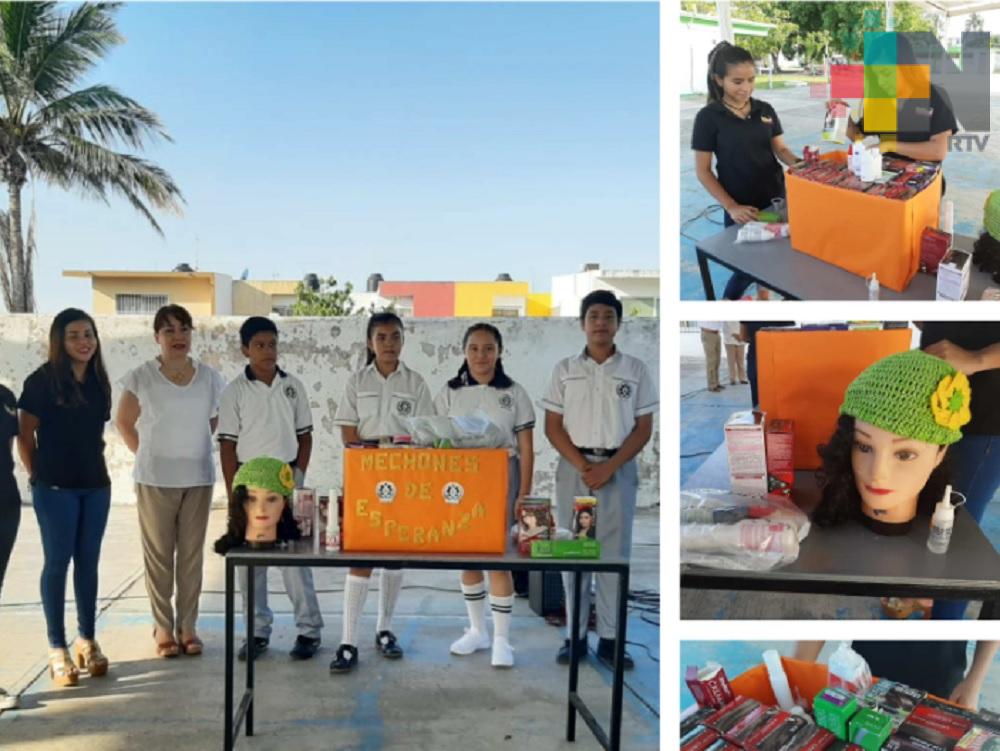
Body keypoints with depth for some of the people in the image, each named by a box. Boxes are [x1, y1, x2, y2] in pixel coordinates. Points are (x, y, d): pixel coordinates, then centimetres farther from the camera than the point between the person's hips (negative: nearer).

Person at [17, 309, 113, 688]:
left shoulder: (98, 381, 7)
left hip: (96, 485, 5)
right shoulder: (41, 381, -8)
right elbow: (25, 435, -3)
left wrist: (95, 467, 8)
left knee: (88, 561, 10)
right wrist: (36, 475, 2)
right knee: (57, 563, 1)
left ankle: (87, 639, 21)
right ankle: (57, 648, 11)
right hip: (55, 487, -4)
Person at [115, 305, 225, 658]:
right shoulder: (141, 377, -5)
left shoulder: (209, 378, 1)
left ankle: (188, 625, 19)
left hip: (198, 477, 2)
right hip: (155, 479, -2)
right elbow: (124, 421, 5)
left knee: (192, 554, 8)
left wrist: (191, 445, 7)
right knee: (159, 554, 5)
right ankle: (163, 627, 17)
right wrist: (147, 454, 1)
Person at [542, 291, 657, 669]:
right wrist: (582, 465, -10)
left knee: (615, 553, 2)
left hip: (619, 469, 0)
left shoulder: (636, 370, 4)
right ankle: (574, 635, 14)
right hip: (574, 467, 1)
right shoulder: (564, 369, 5)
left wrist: (609, 466, -10)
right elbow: (552, 426, 3)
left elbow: (644, 428, 2)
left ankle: (610, 638, 12)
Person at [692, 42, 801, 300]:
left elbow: (780, 149, 9)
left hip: (776, 199, 4)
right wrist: (731, 207, -17)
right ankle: (729, 301, 28)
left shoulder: (765, 110, 4)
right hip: (741, 208, -4)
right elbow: (703, 171, -9)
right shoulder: (708, 117, -10)